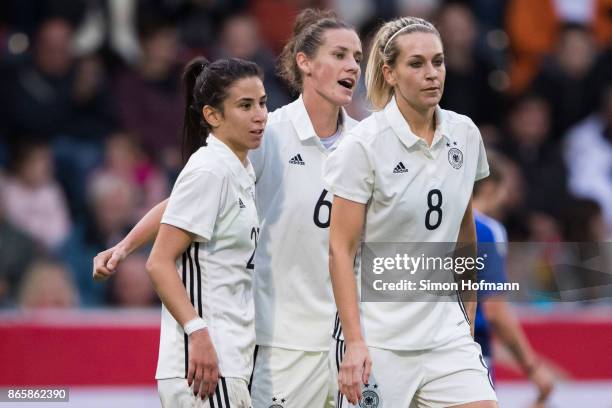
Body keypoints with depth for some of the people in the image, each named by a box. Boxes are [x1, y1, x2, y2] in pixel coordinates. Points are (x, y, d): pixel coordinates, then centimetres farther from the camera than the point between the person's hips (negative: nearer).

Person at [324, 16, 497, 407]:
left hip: (447, 331, 4)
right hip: (378, 339, -4)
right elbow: (340, 249, -11)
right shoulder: (365, 145, -10)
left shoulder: (465, 134, 5)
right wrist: (354, 342, -17)